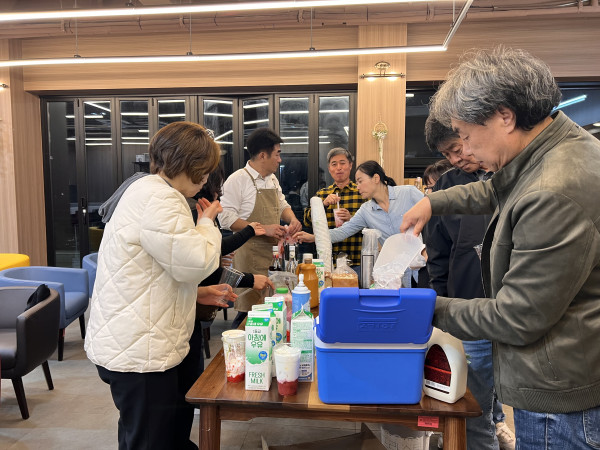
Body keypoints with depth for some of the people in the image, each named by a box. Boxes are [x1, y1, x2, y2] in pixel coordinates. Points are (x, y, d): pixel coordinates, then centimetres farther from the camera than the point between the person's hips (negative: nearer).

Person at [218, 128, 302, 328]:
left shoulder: (273, 180, 14)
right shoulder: (237, 180, -11)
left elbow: (282, 205, 26)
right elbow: (226, 218, -17)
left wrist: (292, 219, 3)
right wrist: (263, 229, -21)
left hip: (274, 251, 7)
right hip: (250, 254, -7)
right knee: (250, 311, -4)